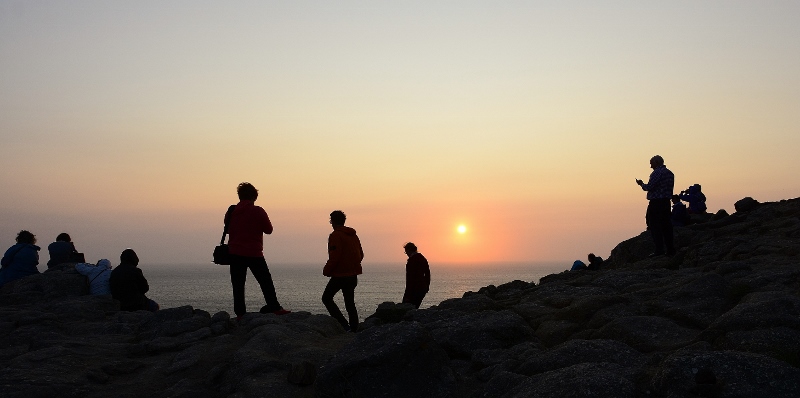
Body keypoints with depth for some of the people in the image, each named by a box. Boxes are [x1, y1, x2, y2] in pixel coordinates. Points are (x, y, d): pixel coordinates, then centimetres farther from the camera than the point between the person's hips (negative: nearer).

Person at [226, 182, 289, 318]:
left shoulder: (232, 210, 3)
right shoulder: (258, 211, -7)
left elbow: (228, 229, 14)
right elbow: (269, 229, 1)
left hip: (235, 252, 3)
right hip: (254, 253, -3)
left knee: (238, 284, 5)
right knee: (266, 281, 6)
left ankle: (240, 312, 1)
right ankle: (274, 307, 6)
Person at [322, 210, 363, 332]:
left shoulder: (335, 236, -13)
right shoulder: (353, 235, 11)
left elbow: (334, 257, -19)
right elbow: (361, 254, 15)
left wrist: (326, 271, -6)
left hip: (340, 275, -7)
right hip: (353, 275, 8)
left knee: (326, 298, 5)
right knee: (350, 302, 13)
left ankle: (344, 324, -5)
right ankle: (354, 327, 8)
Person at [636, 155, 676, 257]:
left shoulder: (657, 173, -12)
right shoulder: (670, 173, 15)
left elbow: (649, 187, -16)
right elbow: (669, 188, 18)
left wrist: (641, 184, 3)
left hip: (656, 203, -8)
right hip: (666, 202, 9)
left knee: (655, 226, -4)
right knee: (666, 226, 11)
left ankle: (659, 250, -7)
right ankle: (670, 249, 11)